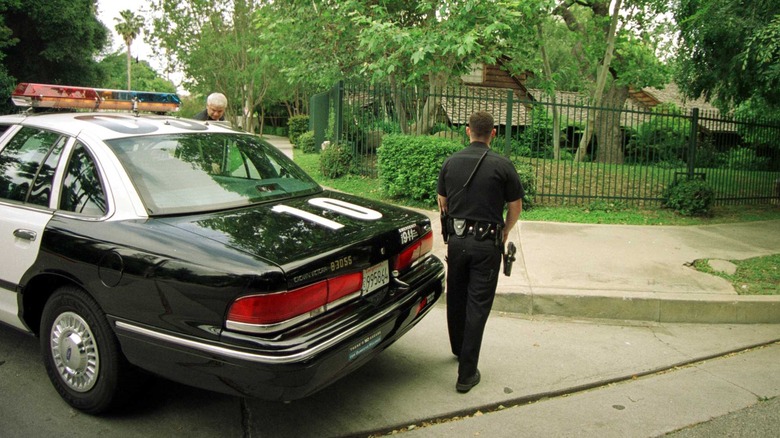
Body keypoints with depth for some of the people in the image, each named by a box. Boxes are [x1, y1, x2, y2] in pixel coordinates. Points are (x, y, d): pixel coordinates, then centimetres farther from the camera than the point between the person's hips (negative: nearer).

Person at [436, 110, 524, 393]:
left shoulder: (451, 162, 2)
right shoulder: (502, 165, -8)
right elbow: (516, 207, -1)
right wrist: (504, 232, 17)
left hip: (456, 240, 4)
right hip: (487, 244, -3)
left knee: (456, 298, 20)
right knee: (477, 305, 1)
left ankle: (459, 349, 42)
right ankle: (467, 374, 5)